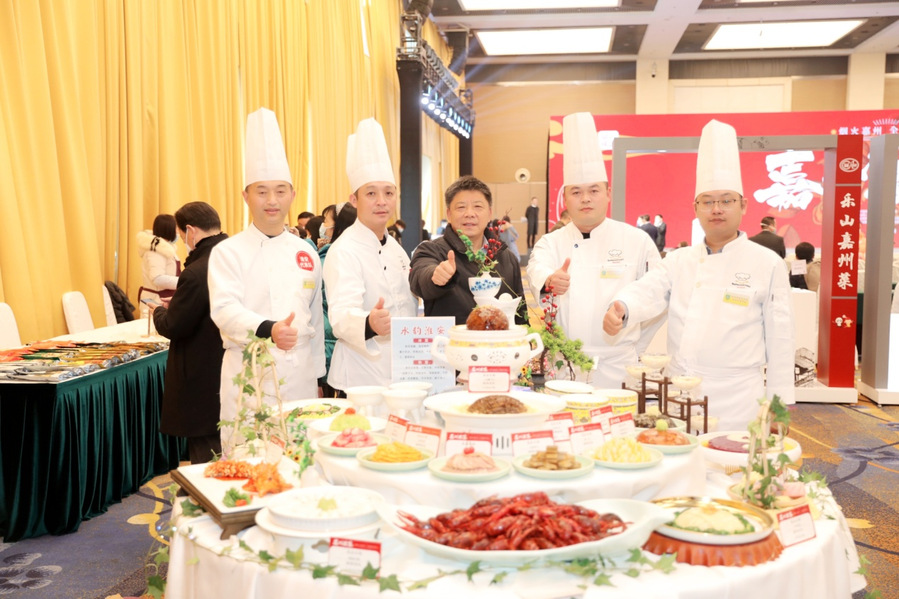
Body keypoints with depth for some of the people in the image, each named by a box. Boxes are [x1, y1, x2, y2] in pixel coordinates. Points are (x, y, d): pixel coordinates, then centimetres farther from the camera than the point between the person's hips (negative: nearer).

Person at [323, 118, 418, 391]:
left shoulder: (395, 247, 10)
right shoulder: (344, 251, -16)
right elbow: (341, 315, -32)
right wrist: (370, 324, -50)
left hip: (403, 372, 8)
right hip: (363, 376, -7)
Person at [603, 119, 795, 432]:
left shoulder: (768, 264, -2)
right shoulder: (679, 260, 9)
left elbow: (779, 337, -1)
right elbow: (649, 291, -9)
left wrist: (778, 405, -2)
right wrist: (621, 308, -32)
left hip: (736, 401, -3)